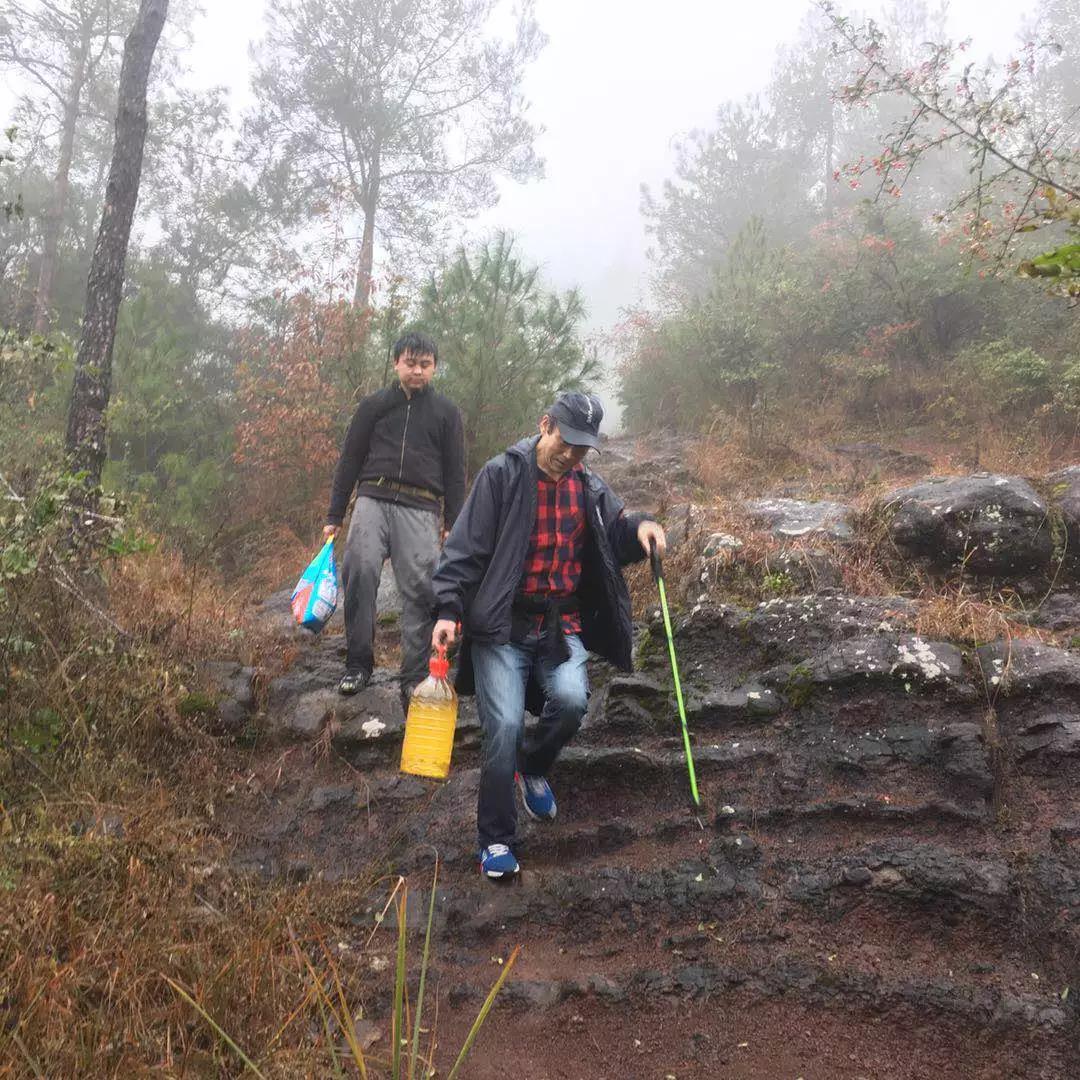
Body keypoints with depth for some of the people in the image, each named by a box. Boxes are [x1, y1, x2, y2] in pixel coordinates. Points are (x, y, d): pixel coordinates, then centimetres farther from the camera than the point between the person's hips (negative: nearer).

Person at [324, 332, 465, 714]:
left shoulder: (446, 413, 14)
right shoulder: (373, 406, 14)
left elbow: (455, 474, 12)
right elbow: (349, 461, 14)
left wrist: (453, 524, 4)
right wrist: (334, 516, 9)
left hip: (420, 509, 0)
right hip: (373, 499, 0)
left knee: (419, 588, -9)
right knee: (359, 570, -21)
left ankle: (414, 678, -2)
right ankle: (358, 664, -11)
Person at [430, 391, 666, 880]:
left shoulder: (590, 488, 9)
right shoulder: (502, 475, -6)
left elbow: (612, 537, 22)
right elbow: (464, 549, -7)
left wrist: (639, 527, -1)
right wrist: (449, 609, -15)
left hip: (561, 624, 4)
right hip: (503, 625, -4)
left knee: (570, 699, -22)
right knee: (504, 727, -10)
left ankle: (532, 767, 13)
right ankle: (495, 840, 8)